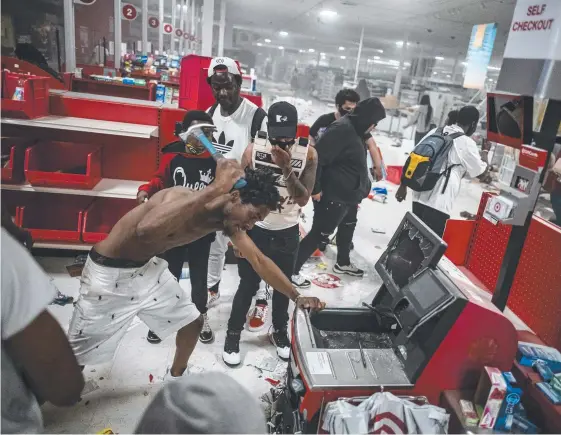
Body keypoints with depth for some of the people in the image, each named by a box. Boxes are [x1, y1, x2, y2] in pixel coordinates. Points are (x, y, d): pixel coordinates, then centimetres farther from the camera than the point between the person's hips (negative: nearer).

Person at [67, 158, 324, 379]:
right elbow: (146, 231, -53)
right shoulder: (183, 198, -33)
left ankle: (176, 377, 39)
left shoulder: (229, 221, -10)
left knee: (192, 322, 13)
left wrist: (296, 297, -3)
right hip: (109, 273, -7)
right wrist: (215, 189, -53)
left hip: (147, 268, 7)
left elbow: (259, 260, -2)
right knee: (77, 353, 3)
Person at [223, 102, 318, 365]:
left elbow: (303, 200, -16)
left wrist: (286, 168, -29)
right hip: (255, 229, -1)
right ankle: (233, 334, 29)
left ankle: (279, 332, 40)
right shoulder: (254, 150, -11)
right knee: (248, 285, 8)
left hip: (287, 233, 2)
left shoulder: (308, 155, -11)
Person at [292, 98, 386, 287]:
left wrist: (359, 191, 21)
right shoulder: (341, 129, -23)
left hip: (349, 195, 10)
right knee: (319, 234, -3)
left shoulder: (355, 131, 8)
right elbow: (317, 157, -27)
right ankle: (291, 270, 9)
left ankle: (343, 263, 47)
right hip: (333, 196, -10)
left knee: (348, 227, 26)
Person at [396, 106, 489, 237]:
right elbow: (481, 174, 6)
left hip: (419, 197, 6)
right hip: (439, 203, -6)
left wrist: (403, 186, 14)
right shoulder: (467, 143, -4)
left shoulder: (435, 132, 10)